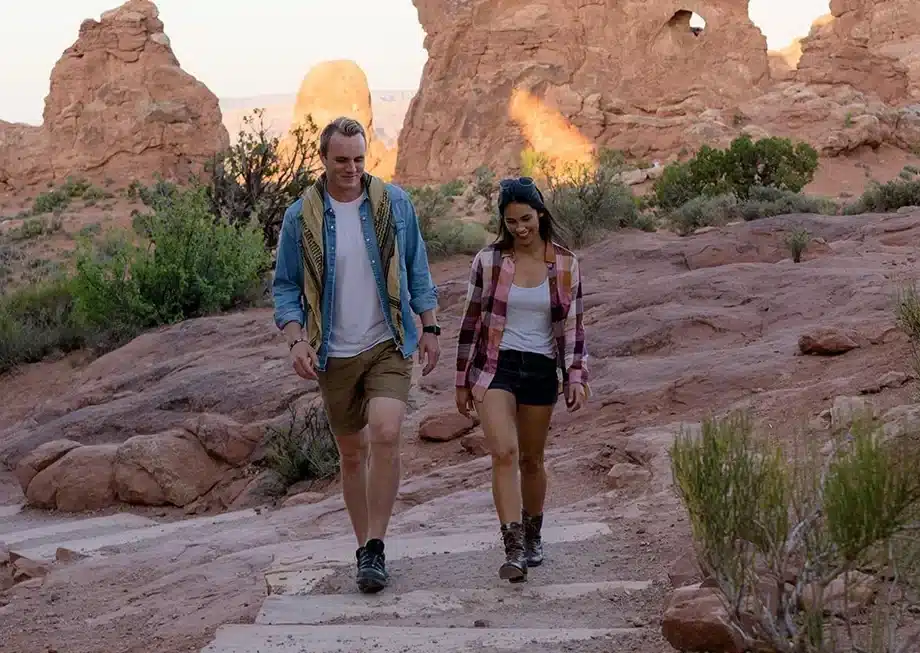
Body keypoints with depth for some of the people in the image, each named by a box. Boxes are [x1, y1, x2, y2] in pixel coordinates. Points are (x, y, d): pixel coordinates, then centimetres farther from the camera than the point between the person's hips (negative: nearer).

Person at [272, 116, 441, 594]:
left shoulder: (394, 204, 0)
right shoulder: (301, 217, -2)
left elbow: (417, 269, 10)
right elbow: (285, 286, 3)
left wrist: (429, 327, 7)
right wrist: (296, 340, -11)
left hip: (388, 344, -1)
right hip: (335, 354, 1)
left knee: (385, 434, -21)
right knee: (352, 453, 10)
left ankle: (375, 547, -12)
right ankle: (364, 548, 24)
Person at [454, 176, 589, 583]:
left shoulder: (565, 265, 1)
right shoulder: (488, 261, -1)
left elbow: (573, 328, 5)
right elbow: (471, 323, 5)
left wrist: (576, 377, -4)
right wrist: (462, 381, 6)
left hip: (541, 370, 2)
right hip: (495, 366, -1)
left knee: (531, 459, 12)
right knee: (504, 452, -18)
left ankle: (533, 538, 34)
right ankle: (514, 550, -19)